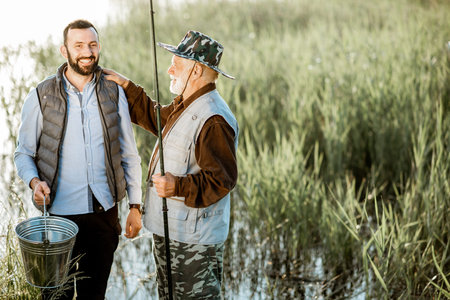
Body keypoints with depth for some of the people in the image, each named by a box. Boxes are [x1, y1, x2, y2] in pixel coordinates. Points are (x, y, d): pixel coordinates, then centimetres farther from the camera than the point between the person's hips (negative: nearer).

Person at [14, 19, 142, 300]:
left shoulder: (114, 93, 3)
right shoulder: (41, 96, -2)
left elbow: (129, 154, 7)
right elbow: (24, 153, 4)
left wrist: (135, 207, 6)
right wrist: (35, 182, -17)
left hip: (104, 212, 2)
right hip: (59, 214, -2)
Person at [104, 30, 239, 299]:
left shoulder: (213, 120, -24)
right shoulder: (186, 106, 9)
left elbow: (223, 179, -25)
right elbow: (156, 118, 29)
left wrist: (178, 187, -34)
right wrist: (126, 86, 23)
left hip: (194, 238, -11)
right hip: (171, 229, 11)